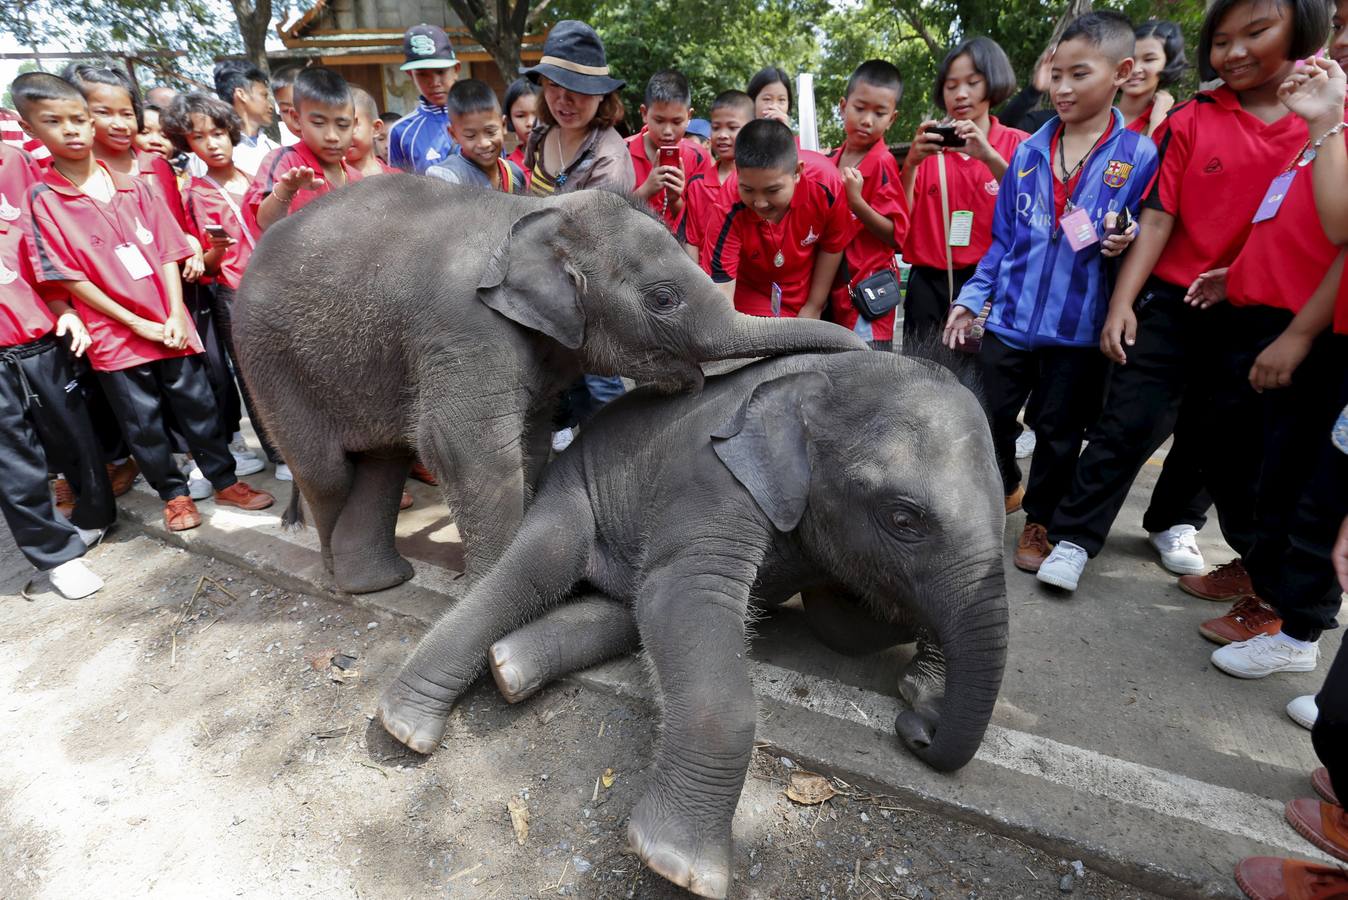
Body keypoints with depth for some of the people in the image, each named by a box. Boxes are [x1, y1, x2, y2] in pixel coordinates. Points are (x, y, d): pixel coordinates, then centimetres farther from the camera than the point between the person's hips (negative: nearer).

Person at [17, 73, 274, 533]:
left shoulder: (132, 187, 5)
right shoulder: (41, 199, -3)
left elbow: (167, 253, 4)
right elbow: (68, 276, -6)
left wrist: (176, 315, -7)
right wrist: (137, 323, -11)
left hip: (170, 326, 2)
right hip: (114, 334, -2)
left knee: (199, 406, 9)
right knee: (143, 422, 8)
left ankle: (225, 481, 23)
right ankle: (174, 494, 23)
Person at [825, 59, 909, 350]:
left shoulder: (882, 163, -10)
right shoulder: (831, 161, 11)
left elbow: (896, 235, -14)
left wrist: (856, 201, -24)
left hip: (868, 291, -7)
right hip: (833, 286, 7)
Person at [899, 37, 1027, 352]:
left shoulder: (1017, 145, 5)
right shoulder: (927, 146, 9)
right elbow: (900, 227, 2)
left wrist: (990, 157, -17)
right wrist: (910, 164, -11)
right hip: (929, 287, 1)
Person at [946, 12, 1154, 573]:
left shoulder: (1140, 156, -3)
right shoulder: (1027, 152, 5)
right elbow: (1003, 238, 9)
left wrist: (1128, 239, -19)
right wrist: (971, 298, 3)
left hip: (1079, 327, -2)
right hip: (1010, 317, 3)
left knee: (1059, 431, 9)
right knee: (988, 417, 12)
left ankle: (1039, 519, 29)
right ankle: (1003, 488, 38)